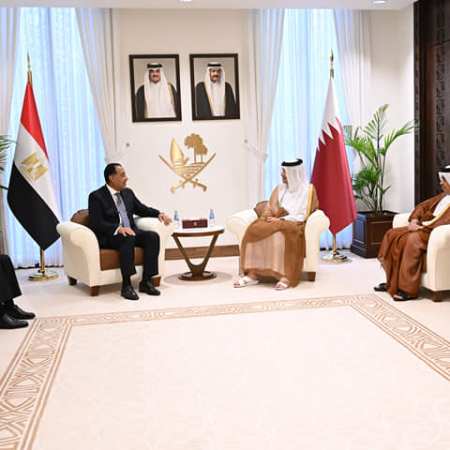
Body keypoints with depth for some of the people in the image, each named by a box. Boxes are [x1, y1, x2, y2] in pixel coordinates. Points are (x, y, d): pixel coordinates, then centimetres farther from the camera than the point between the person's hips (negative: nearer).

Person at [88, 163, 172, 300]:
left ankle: (146, 281, -20)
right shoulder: (96, 196, -6)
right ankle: (126, 285, -34)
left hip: (131, 231, 6)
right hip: (109, 237, -6)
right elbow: (96, 223, -16)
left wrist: (159, 214, 7)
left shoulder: (128, 192, 14)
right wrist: (118, 228, -30)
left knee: (152, 236, -21)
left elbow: (142, 209, 26)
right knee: (128, 239, -37)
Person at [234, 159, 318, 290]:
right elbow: (270, 209, 13)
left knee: (281, 234, -41)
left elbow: (302, 216, -7)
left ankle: (287, 276, -43)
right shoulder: (279, 188, 18)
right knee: (254, 230, -27)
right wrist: (270, 218, -11)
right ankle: (253, 274, -33)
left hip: (294, 224, -5)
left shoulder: (308, 190, 2)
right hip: (276, 222, 5)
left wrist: (281, 220, -17)